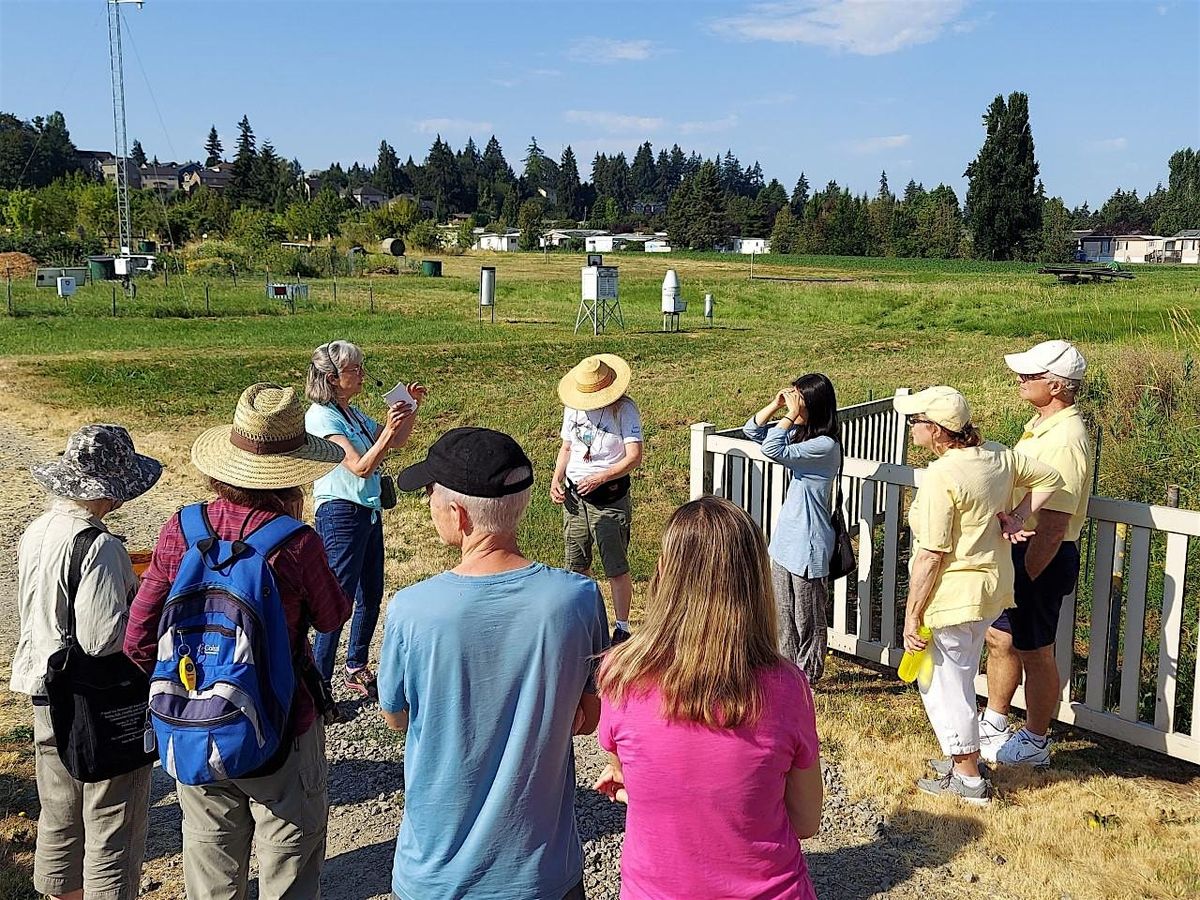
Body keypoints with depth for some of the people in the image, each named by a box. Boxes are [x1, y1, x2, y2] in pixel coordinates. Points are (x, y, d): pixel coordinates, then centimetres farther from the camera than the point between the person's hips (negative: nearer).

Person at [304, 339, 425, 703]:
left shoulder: (352, 413, 10)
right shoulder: (321, 417, -15)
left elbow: (396, 443, 20)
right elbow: (360, 467, -23)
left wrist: (412, 407, 7)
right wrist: (388, 430, -32)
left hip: (369, 510, 9)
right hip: (340, 513, -9)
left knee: (371, 594, 16)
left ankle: (356, 669, 32)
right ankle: (319, 685, 3)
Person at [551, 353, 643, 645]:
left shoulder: (625, 410, -13)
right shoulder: (572, 408, 5)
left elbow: (634, 458, -18)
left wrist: (599, 478, -24)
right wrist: (556, 479, 1)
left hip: (609, 497, -6)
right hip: (574, 494, 6)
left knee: (616, 568, 0)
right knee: (576, 565, 14)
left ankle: (622, 629, 11)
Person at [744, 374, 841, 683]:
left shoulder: (825, 445, -22)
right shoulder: (798, 433, 5)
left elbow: (773, 450, -32)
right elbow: (752, 429, 11)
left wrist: (791, 414, -26)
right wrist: (776, 404, -2)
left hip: (808, 545, -9)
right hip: (785, 541, 9)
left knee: (808, 616, 8)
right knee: (782, 613, 19)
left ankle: (808, 677, 23)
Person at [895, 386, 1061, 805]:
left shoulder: (940, 477, -24)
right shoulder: (997, 456, 0)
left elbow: (931, 556, -23)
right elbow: (1050, 479, 14)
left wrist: (912, 616, -16)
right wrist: (1014, 519, 5)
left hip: (951, 596, -9)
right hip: (992, 586, 9)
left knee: (942, 684, 8)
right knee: (960, 679, 24)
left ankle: (969, 778, 19)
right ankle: (963, 757, 39)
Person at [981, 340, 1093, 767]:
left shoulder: (1064, 440, -25)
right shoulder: (1041, 422, 6)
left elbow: (1054, 525, -26)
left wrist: (1025, 578, -23)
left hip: (1041, 556, -10)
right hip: (1019, 545, 10)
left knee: (1034, 652, 6)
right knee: (999, 637, 21)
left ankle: (1035, 744, 24)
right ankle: (993, 723, 39)